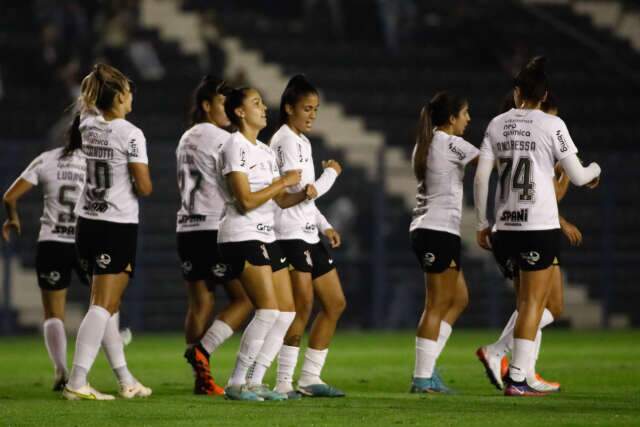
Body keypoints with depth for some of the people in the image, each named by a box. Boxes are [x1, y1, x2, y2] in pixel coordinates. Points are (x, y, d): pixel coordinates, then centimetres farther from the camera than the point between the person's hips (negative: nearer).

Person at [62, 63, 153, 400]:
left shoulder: (86, 125, 5)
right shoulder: (131, 135, -14)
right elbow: (144, 188, -13)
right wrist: (145, 181, 6)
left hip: (87, 222, 7)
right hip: (118, 227, -7)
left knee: (107, 304, 13)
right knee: (103, 305, -7)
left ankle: (126, 381, 20)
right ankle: (77, 382, -16)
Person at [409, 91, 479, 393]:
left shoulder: (425, 144, 16)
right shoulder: (451, 143, -9)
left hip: (425, 230, 9)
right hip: (440, 230, -9)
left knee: (459, 298, 15)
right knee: (437, 305, -5)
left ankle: (427, 366, 10)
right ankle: (423, 377, -5)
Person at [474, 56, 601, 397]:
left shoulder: (497, 125, 6)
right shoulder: (552, 125, -6)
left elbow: (481, 177, 4)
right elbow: (577, 177, -4)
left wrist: (481, 224, 12)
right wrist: (594, 170, 20)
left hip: (506, 226, 5)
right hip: (541, 225, -5)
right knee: (532, 301, 0)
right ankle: (517, 378, -2)